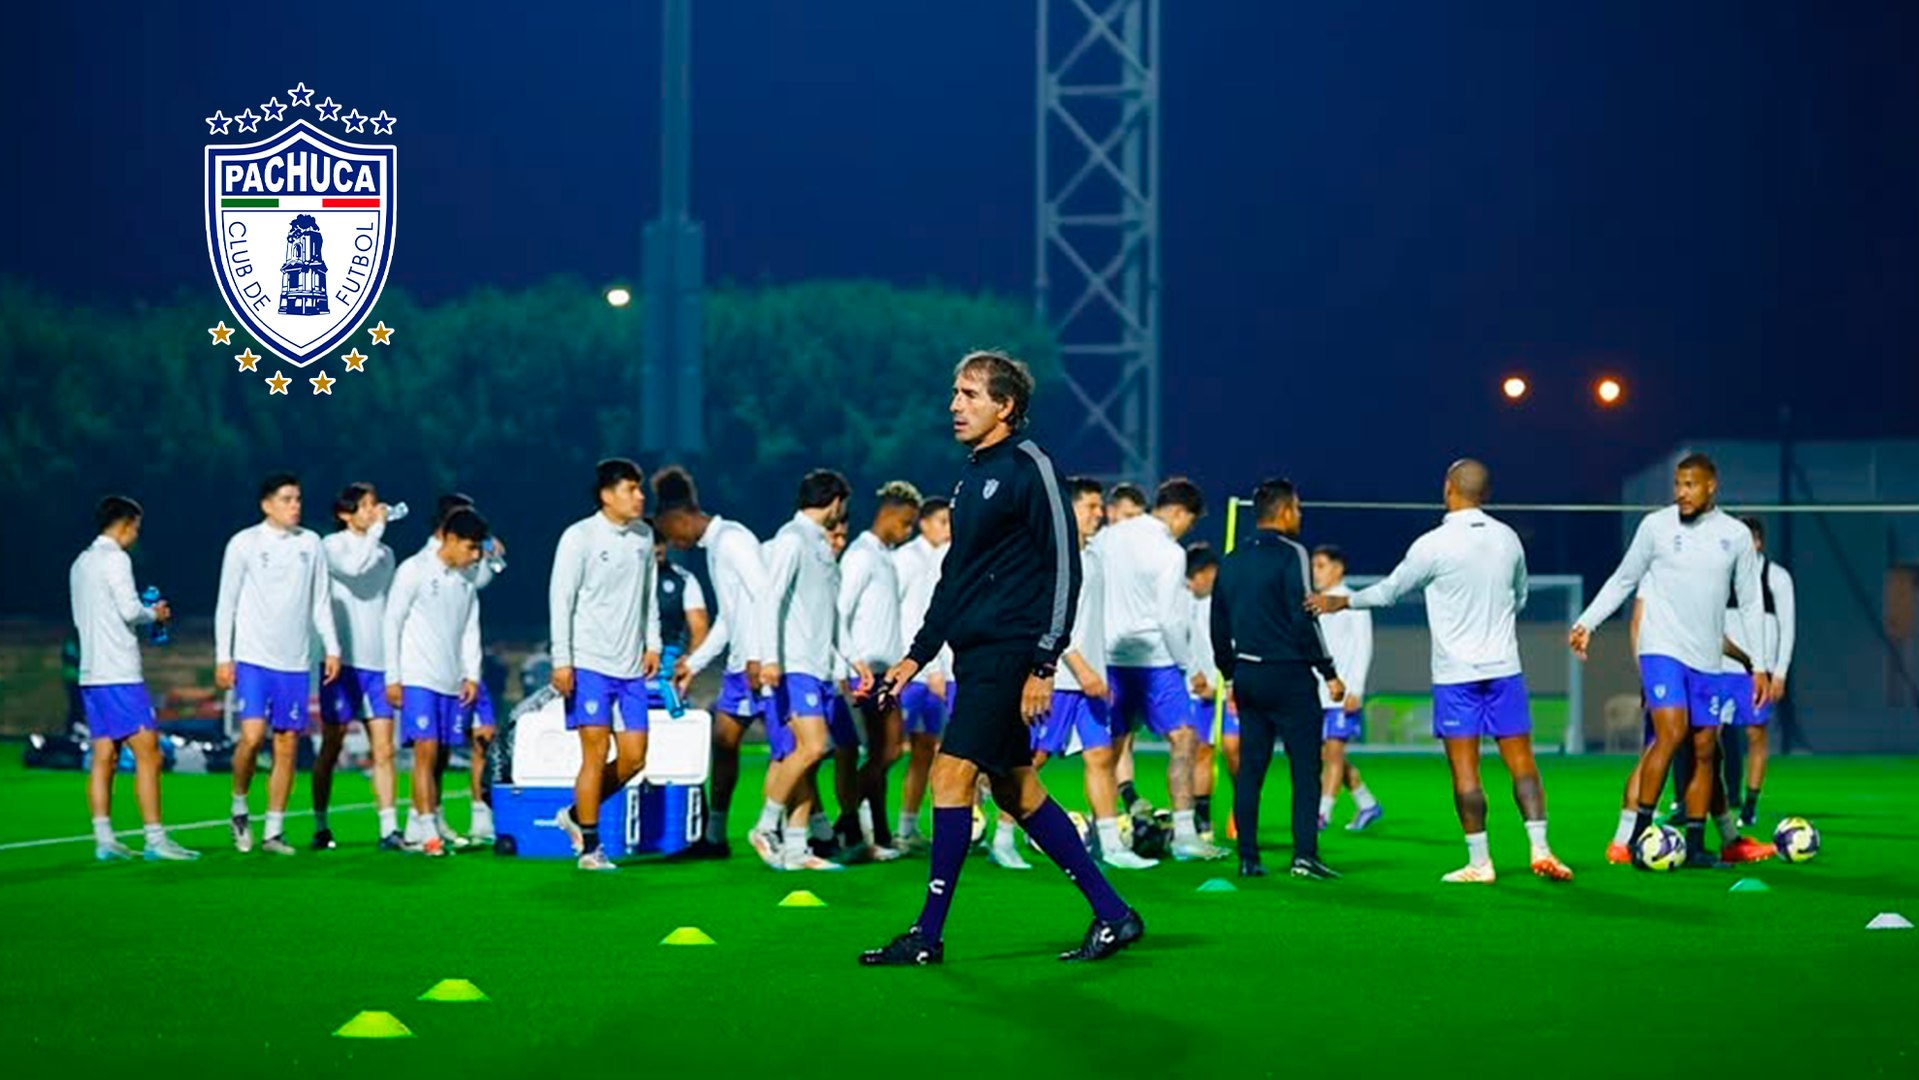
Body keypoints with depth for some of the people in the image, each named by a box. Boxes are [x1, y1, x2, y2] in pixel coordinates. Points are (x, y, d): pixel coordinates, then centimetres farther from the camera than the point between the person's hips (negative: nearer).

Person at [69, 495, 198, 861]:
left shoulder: (81, 563, 17)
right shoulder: (115, 559, -9)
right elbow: (130, 610, -18)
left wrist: (145, 613, 20)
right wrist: (154, 614, 3)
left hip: (90, 673, 9)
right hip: (119, 674, -9)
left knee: (104, 757, 7)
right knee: (148, 753, -8)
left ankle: (104, 840, 4)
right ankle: (155, 839, -11)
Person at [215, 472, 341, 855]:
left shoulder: (311, 544, 8)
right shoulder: (244, 544, -1)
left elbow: (321, 600, 14)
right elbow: (226, 603, 1)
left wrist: (332, 649, 6)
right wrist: (223, 657, -4)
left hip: (295, 661, 4)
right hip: (253, 658, -4)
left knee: (287, 744, 3)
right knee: (252, 735, -17)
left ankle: (274, 831, 9)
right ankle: (239, 805, 7)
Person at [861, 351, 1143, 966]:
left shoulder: (1028, 467, -10)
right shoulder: (972, 476, 17)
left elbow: (1063, 569, -13)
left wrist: (1044, 665, -18)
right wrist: (917, 656, 22)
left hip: (1009, 654, -9)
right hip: (977, 655, 9)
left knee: (952, 773, -12)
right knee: (1016, 791, 9)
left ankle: (929, 934, -7)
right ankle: (1113, 914, 15)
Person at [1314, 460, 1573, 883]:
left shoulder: (1433, 545, -11)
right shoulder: (1508, 539, 3)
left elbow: (1389, 591, 1)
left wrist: (1341, 602, 16)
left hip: (1455, 674, -4)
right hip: (1503, 666, 4)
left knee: (1465, 770, 0)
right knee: (1521, 762, 6)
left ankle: (1479, 862, 1)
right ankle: (1540, 848, -2)